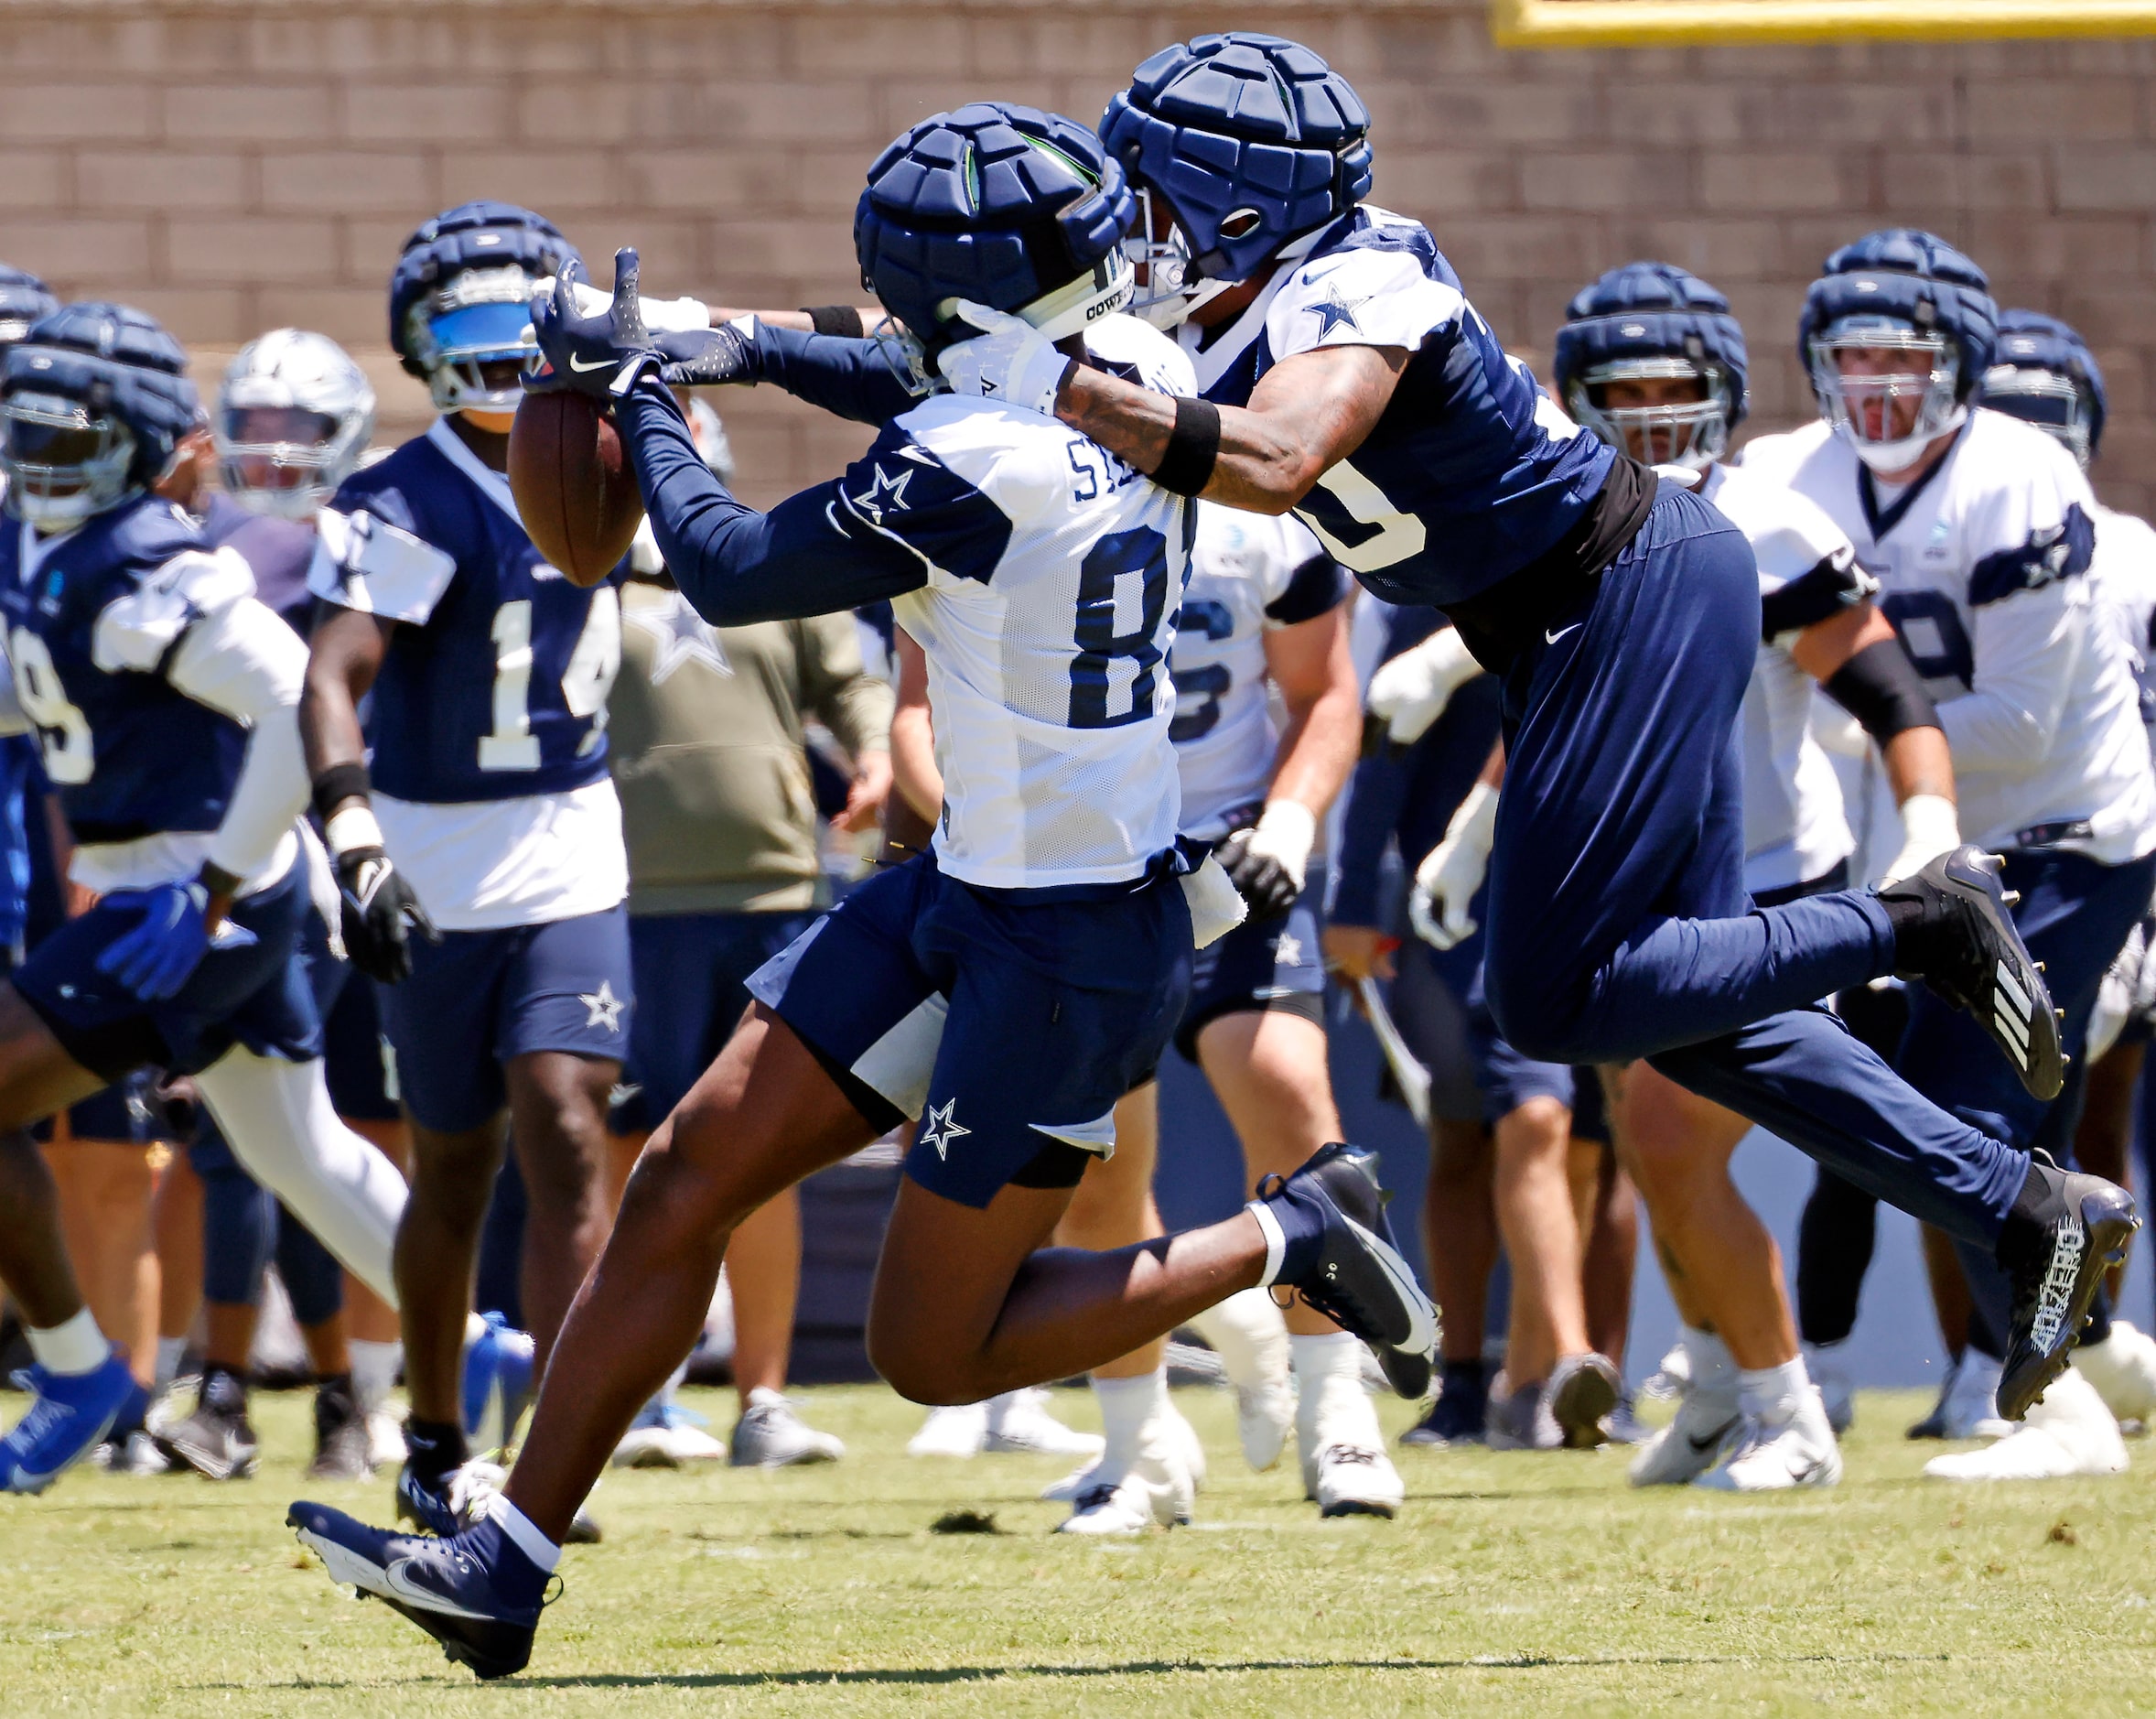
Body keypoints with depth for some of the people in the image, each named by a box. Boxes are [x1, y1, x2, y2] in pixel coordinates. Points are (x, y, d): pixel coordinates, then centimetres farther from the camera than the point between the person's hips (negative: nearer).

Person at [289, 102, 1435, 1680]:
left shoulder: (978, 469, -25)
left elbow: (731, 574, -11)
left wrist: (634, 384, 2)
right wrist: (750, 345, 21)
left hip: (1065, 953, -9)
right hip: (971, 895, 9)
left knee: (933, 1355, 4)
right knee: (686, 1180, 6)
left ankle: (1288, 1236, 13)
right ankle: (506, 1568, 10)